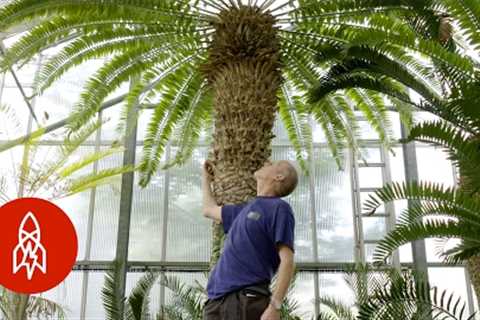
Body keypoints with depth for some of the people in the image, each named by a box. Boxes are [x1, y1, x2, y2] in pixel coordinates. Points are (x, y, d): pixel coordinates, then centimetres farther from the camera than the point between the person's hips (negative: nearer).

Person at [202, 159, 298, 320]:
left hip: (247, 301, -7)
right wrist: (206, 178, 56)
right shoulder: (244, 209, 24)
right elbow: (209, 210, 43)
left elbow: (287, 261, -9)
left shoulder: (279, 207, 1)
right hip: (216, 301, 7)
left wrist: (274, 306, -19)